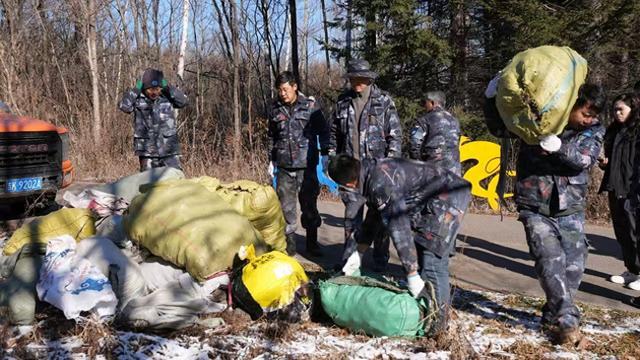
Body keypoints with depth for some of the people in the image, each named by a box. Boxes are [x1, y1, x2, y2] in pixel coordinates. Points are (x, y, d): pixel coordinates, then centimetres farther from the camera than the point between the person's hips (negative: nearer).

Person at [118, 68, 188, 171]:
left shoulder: (167, 98, 3)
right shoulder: (137, 99, -1)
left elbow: (183, 101, -7)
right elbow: (124, 106, -15)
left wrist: (167, 87, -8)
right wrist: (136, 89, -11)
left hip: (169, 151, 1)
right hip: (147, 152, -1)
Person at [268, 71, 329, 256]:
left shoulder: (310, 105, -1)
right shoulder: (276, 109, 9)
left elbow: (323, 130, 4)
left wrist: (324, 153, -2)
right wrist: (271, 160, 17)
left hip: (306, 165, -2)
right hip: (284, 166, 2)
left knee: (309, 203, 6)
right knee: (286, 206, 4)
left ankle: (312, 242, 18)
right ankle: (289, 243, 15)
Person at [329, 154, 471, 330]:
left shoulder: (381, 184, -27)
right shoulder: (374, 170, 4)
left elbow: (399, 228, -27)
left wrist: (412, 276, -23)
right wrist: (359, 253, 17)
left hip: (449, 198, -10)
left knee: (432, 261, -11)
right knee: (419, 255, 14)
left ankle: (437, 323, 1)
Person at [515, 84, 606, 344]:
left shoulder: (594, 131, 2)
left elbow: (582, 158, -16)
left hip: (570, 210, 3)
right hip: (536, 208, -3)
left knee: (574, 264, -1)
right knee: (550, 260, -15)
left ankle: (553, 316, 14)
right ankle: (566, 319, -11)